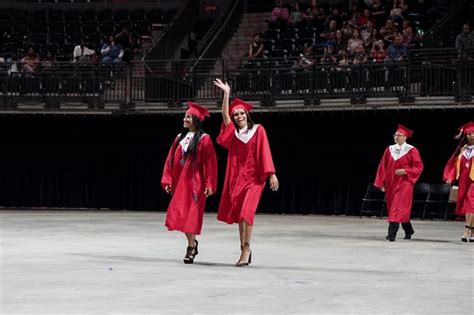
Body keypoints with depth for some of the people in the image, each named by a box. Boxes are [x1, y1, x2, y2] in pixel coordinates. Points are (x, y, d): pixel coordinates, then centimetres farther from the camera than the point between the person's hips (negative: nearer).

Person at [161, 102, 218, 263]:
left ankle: (191, 246, 3)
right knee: (179, 214, 6)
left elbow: (210, 163, -10)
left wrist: (209, 185, -15)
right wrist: (167, 180, 2)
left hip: (194, 182, -6)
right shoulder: (180, 138, 11)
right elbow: (170, 159, 10)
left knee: (191, 215, -6)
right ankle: (192, 243, 23)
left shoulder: (204, 139, -6)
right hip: (179, 181, 6)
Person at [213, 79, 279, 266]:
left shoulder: (258, 130, 1)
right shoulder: (233, 132, 10)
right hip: (237, 176, 5)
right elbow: (224, 115, -3)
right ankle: (244, 251, 13)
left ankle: (246, 249, -13)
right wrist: (226, 93, -8)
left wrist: (271, 174, -12)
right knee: (239, 214, 6)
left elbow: (265, 152, -5)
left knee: (246, 212, -17)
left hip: (253, 177, -5)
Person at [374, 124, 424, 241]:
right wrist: (381, 182, 2)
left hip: (404, 183, -6)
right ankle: (408, 231, 31)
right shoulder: (389, 150, 7)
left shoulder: (411, 150, -5)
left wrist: (405, 171, -18)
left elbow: (419, 166, -5)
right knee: (392, 208, 13)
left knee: (397, 209, -14)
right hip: (391, 183, 6)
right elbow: (383, 167, 8)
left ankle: (392, 234, -18)